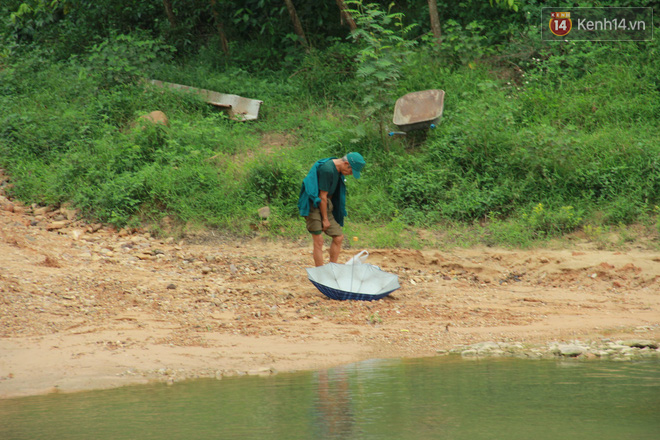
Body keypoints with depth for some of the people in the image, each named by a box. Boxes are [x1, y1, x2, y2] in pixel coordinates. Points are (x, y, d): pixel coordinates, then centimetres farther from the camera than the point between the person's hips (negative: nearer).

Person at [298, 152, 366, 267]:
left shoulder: (338, 170, 9)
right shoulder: (327, 169, -21)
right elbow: (322, 196, -17)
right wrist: (325, 219, -10)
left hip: (325, 206, 10)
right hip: (313, 205, -10)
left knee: (338, 237, 7)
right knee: (318, 241, -11)